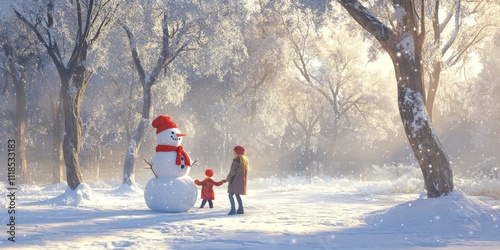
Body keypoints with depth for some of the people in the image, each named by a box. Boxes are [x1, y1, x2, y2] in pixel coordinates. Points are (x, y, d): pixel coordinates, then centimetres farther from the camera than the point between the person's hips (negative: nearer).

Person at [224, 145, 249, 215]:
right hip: (242, 180, 9)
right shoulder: (245, 160, 15)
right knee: (237, 195, 15)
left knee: (231, 194, -9)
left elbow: (233, 171, -15)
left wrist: (228, 179, -4)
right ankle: (240, 209, 11)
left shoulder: (236, 160, -13)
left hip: (235, 180, -9)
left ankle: (233, 209, -19)